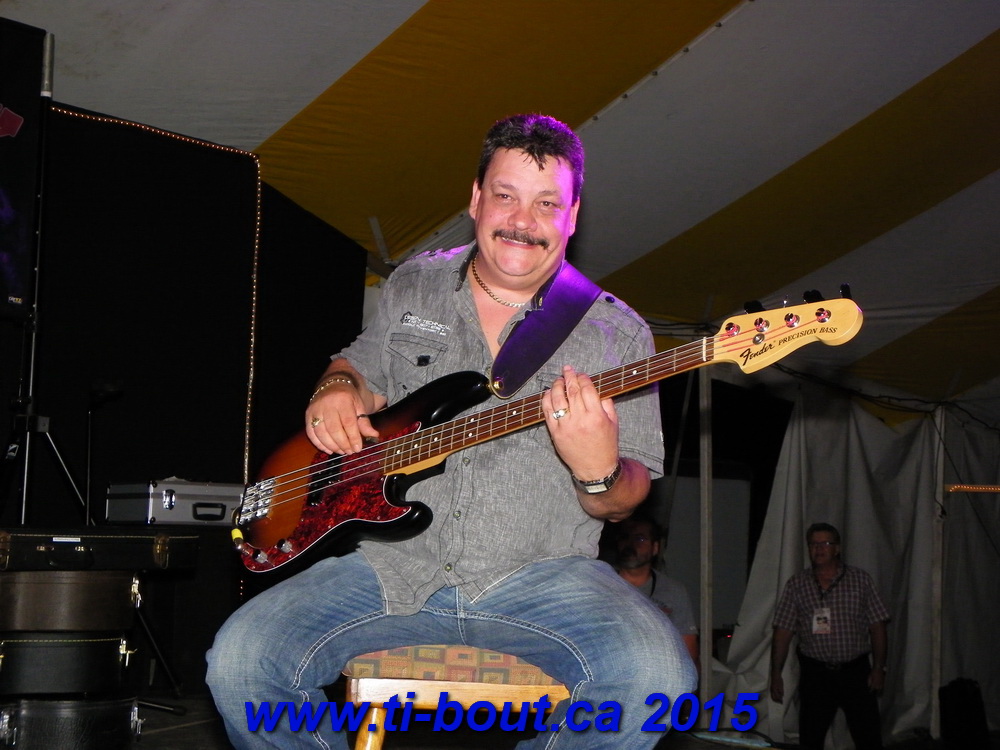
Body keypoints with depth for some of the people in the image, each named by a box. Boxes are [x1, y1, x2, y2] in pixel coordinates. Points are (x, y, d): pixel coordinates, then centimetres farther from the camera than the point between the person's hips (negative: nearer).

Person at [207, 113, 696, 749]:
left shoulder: (617, 334, 5)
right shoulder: (413, 286, 14)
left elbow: (626, 500, 5)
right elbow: (360, 368, 29)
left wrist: (599, 473, -19)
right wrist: (337, 392, 5)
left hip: (539, 575, -1)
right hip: (394, 567, 2)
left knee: (656, 677, -30)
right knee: (240, 662, -21)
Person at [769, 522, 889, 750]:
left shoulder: (860, 580, 1)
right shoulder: (796, 584, 1)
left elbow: (877, 627, 2)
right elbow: (783, 631, 1)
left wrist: (878, 668, -3)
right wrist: (776, 675, -2)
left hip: (856, 671, 0)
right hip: (815, 672, 1)